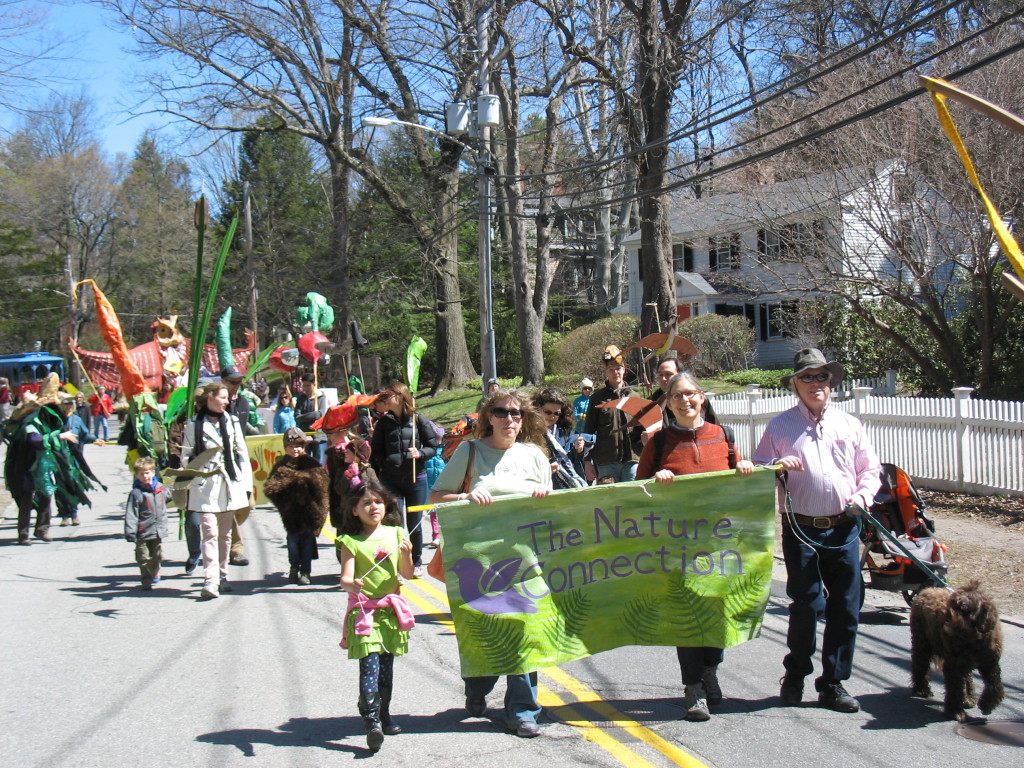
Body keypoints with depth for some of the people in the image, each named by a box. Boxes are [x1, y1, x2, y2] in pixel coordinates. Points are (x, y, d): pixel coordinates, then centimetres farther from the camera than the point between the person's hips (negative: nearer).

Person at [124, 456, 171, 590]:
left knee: (157, 556, 16)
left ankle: (154, 574, 38)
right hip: (143, 532, -5)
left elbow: (168, 496, 29)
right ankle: (147, 580, 11)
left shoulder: (160, 488, 4)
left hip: (158, 531, 5)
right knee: (144, 558, 0)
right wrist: (130, 532, -19)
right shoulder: (136, 493, -13)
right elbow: (131, 514, -15)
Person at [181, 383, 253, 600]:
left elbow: (242, 453, 11)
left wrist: (246, 485, 7)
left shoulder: (232, 422, 11)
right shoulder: (194, 425, 0)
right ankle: (210, 580, -14)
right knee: (210, 532, -11)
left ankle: (222, 576, 21)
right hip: (205, 485, -4)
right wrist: (184, 487, -1)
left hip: (230, 483, 4)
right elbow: (186, 456, 4)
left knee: (225, 534, 10)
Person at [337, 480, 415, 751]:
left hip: (391, 608, 4)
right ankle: (372, 723, -17)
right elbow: (345, 579, -10)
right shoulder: (351, 541, -2)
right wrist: (352, 585, -32)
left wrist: (406, 555, -13)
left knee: (386, 666, 11)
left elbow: (407, 575, 6)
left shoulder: (396, 534, 6)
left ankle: (384, 715, 26)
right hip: (363, 608, -3)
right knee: (370, 665, -13)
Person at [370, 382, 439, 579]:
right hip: (391, 481, 1)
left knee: (414, 524, 8)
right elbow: (375, 452, 11)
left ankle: (417, 563, 26)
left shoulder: (418, 420, -1)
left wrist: (420, 454, -16)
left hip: (416, 479, -1)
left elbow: (433, 446, 3)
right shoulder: (383, 423, 6)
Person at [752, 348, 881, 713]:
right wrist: (777, 467, -15)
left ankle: (833, 683, 14)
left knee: (846, 607, 2)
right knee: (807, 604, -3)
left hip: (844, 529, 3)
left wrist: (863, 495, -3)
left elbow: (869, 469, 17)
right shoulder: (780, 426, 6)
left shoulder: (849, 424, 13)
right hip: (801, 529, -2)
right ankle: (795, 674, 19)